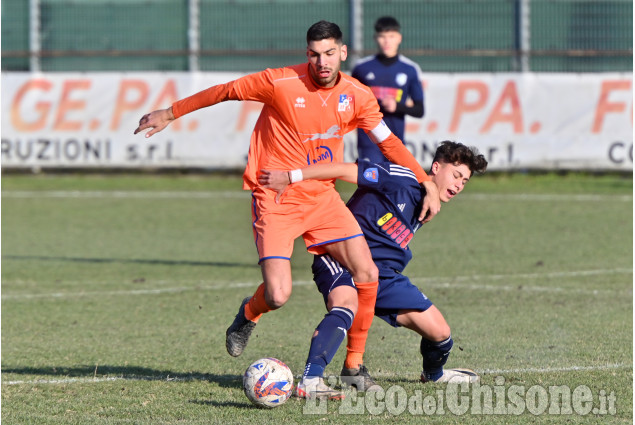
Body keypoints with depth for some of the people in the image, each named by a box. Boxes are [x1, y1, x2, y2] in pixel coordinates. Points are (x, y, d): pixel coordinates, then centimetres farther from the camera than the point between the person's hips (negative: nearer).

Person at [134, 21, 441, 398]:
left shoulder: (357, 96, -2)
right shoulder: (280, 83, -15)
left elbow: (388, 141, 11)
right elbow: (225, 92, -3)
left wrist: (428, 183, 8)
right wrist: (170, 114, 4)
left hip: (322, 196, 5)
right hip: (276, 198, -5)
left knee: (367, 274, -8)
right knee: (278, 296, -17)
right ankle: (247, 316, 22)